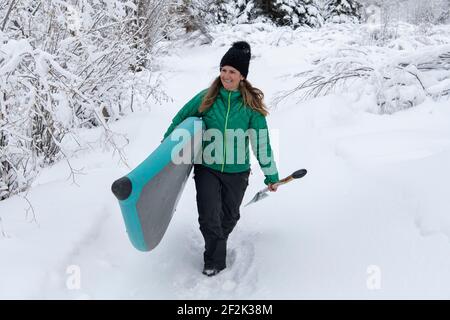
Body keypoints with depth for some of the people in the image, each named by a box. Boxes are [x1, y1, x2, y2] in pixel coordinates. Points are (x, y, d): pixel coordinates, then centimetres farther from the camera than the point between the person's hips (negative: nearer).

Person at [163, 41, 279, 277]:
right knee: (209, 219, -7)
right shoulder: (207, 98, -7)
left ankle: (217, 243, 48)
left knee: (229, 216, 17)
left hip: (237, 172, 0)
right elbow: (180, 119, 7)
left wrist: (271, 176, 1)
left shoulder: (251, 105, -9)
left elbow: (261, 142, -5)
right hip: (207, 169, 0)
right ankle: (215, 261, 17)